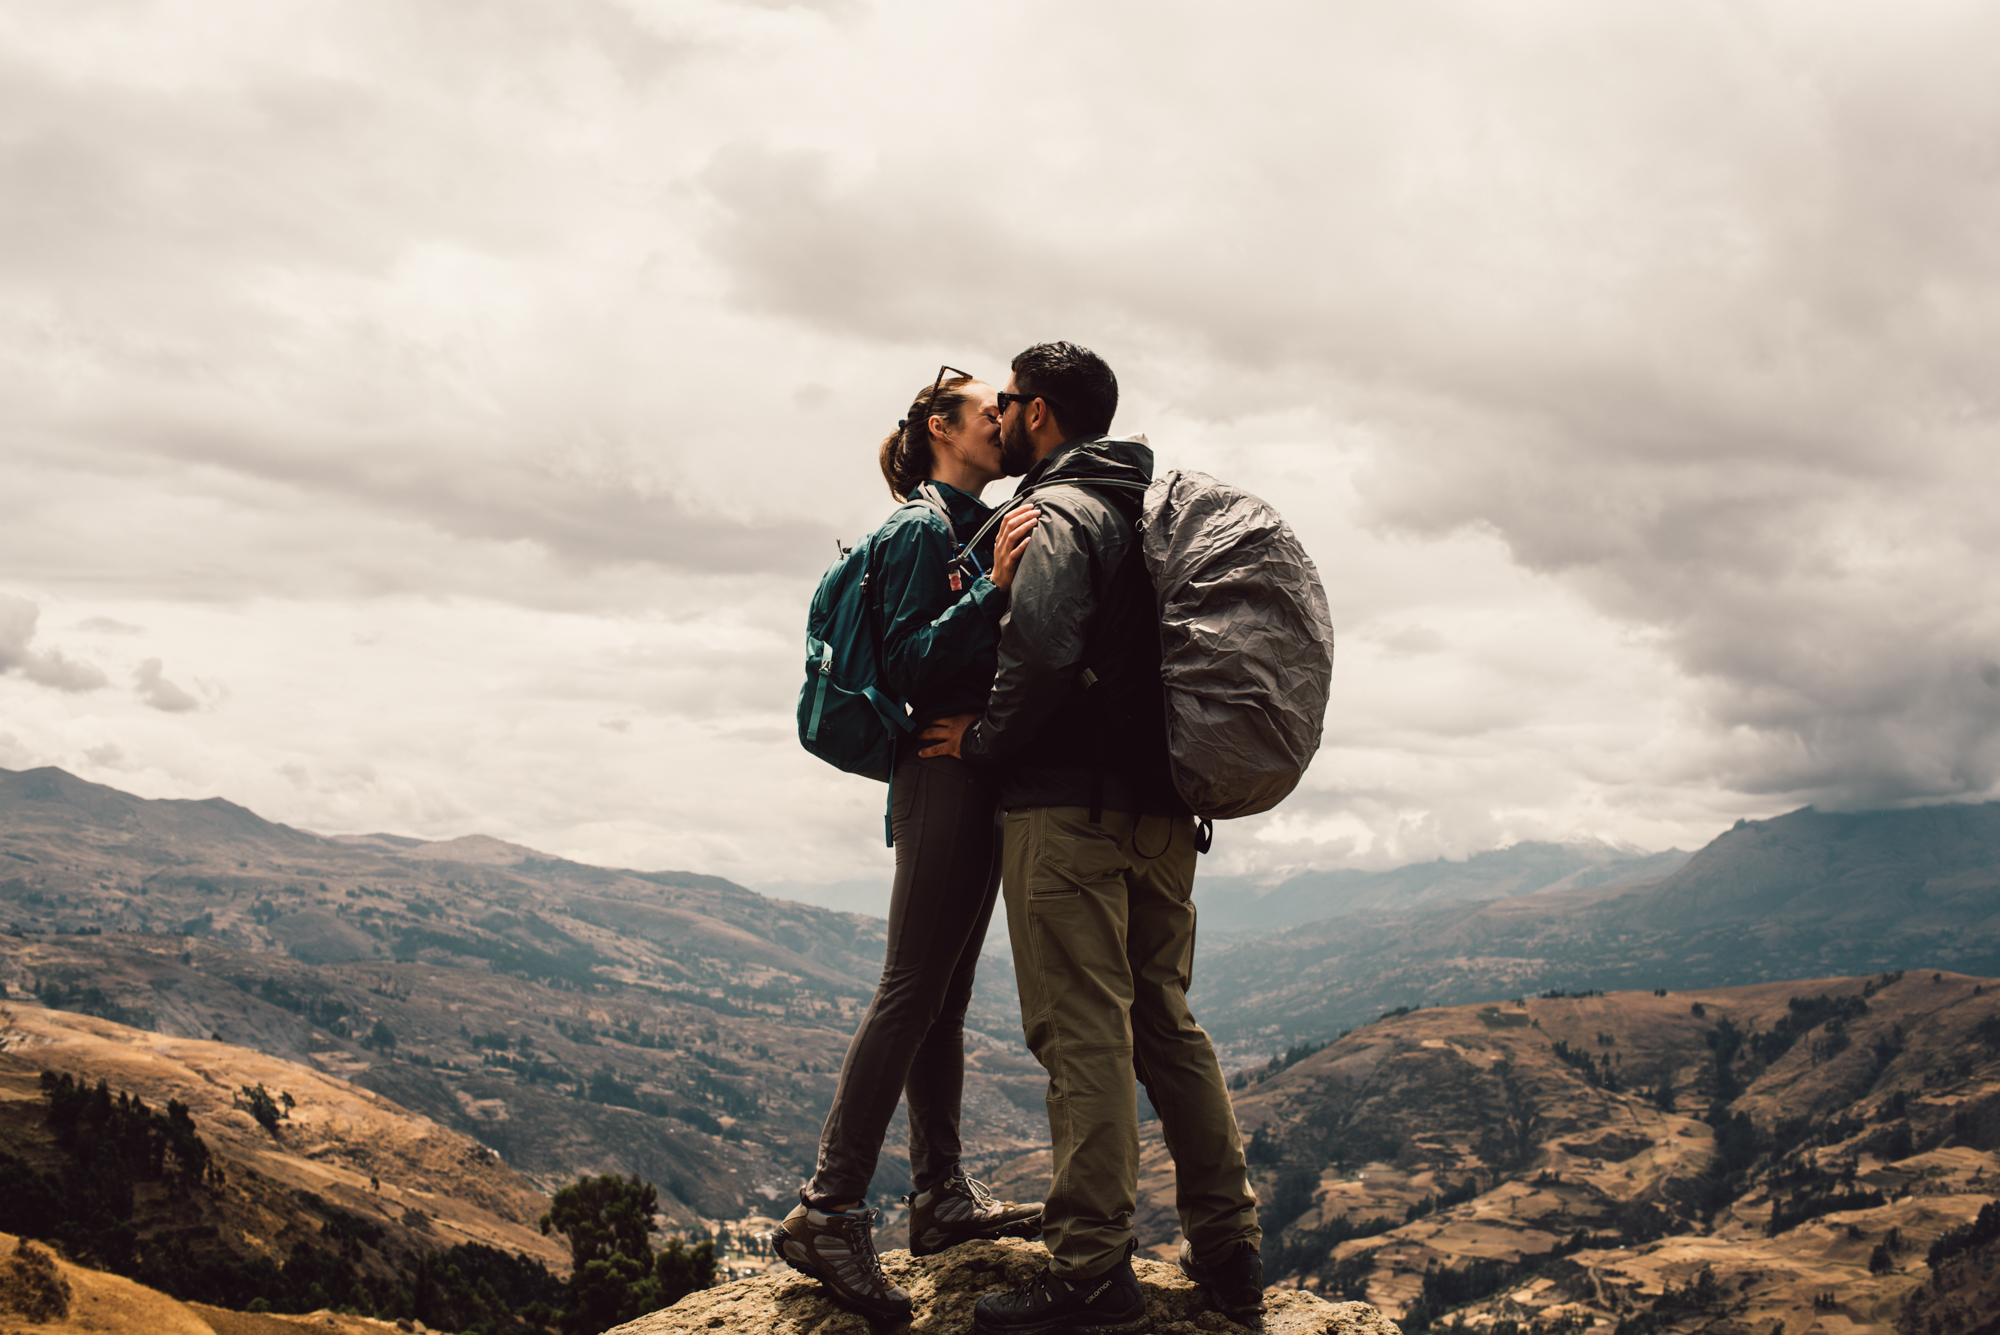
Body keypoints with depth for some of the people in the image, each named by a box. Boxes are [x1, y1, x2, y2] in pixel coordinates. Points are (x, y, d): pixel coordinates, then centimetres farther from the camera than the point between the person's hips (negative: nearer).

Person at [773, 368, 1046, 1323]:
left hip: (980, 773, 9)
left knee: (943, 995, 11)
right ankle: (828, 1214, -11)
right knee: (911, 992, -12)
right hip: (943, 771, -9)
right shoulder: (919, 530, -7)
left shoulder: (977, 526, 20)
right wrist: (993, 589, -26)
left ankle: (940, 1196, 17)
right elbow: (912, 664, -17)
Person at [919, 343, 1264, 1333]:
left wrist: (983, 741, -9)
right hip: (1160, 808, 9)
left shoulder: (1058, 512, -8)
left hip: (1068, 806, -9)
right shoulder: (1143, 510, 21)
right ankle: (1228, 1250, 17)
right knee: (1165, 1022, 13)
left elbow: (1041, 651, -24)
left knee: (1083, 1035, -7)